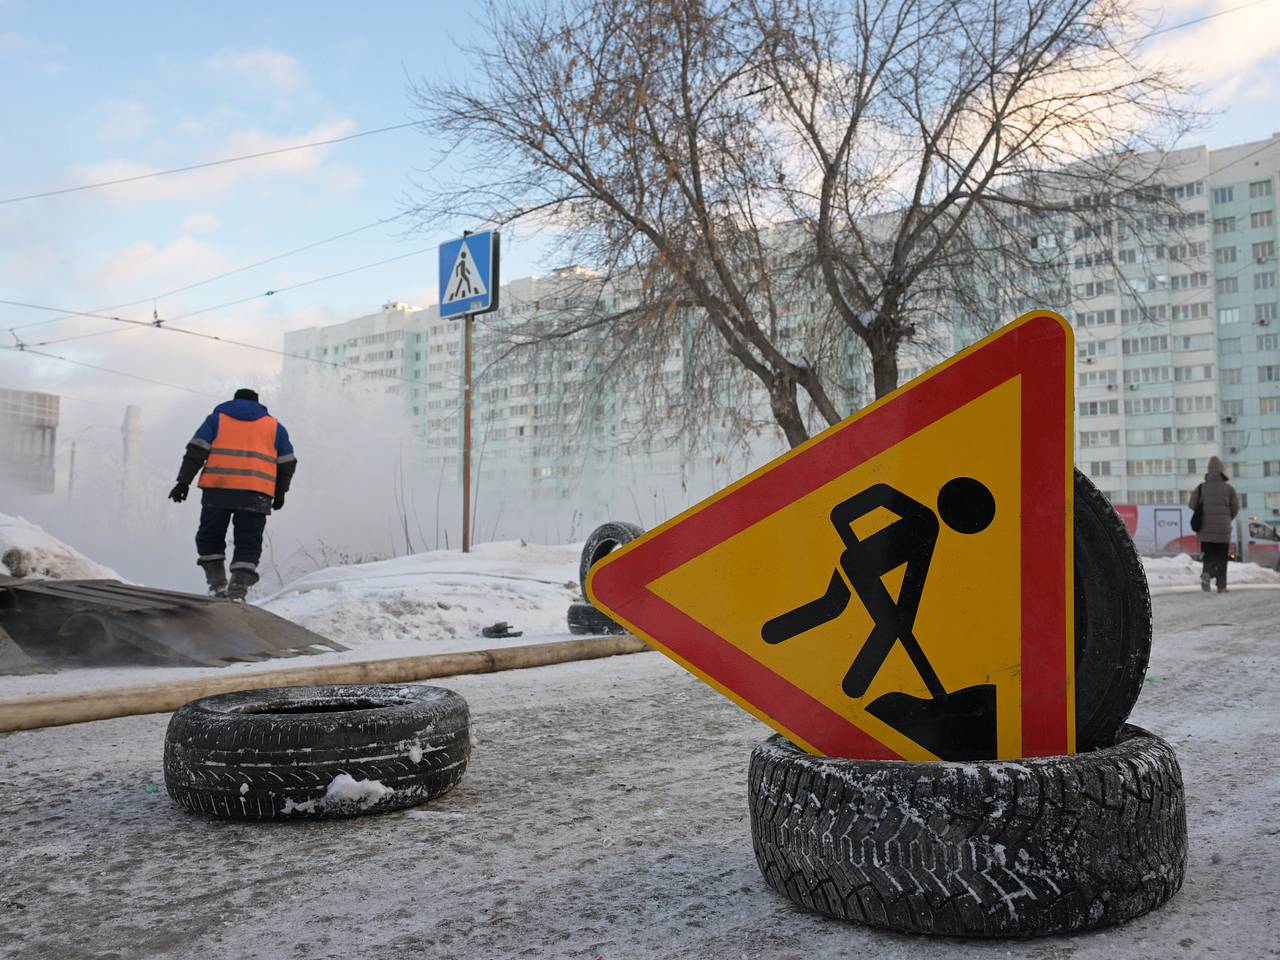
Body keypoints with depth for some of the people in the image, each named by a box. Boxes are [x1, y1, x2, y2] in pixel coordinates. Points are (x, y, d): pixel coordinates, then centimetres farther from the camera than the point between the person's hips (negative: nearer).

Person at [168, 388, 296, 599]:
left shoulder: (217, 418, 18)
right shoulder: (274, 426, 20)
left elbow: (196, 451, 5)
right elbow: (287, 463, 17)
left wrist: (184, 482, 4)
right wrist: (279, 493, 27)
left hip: (218, 489, 0)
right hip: (256, 494, 0)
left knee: (210, 538, 14)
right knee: (248, 544, 4)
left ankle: (217, 585, 7)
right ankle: (237, 591, -8)